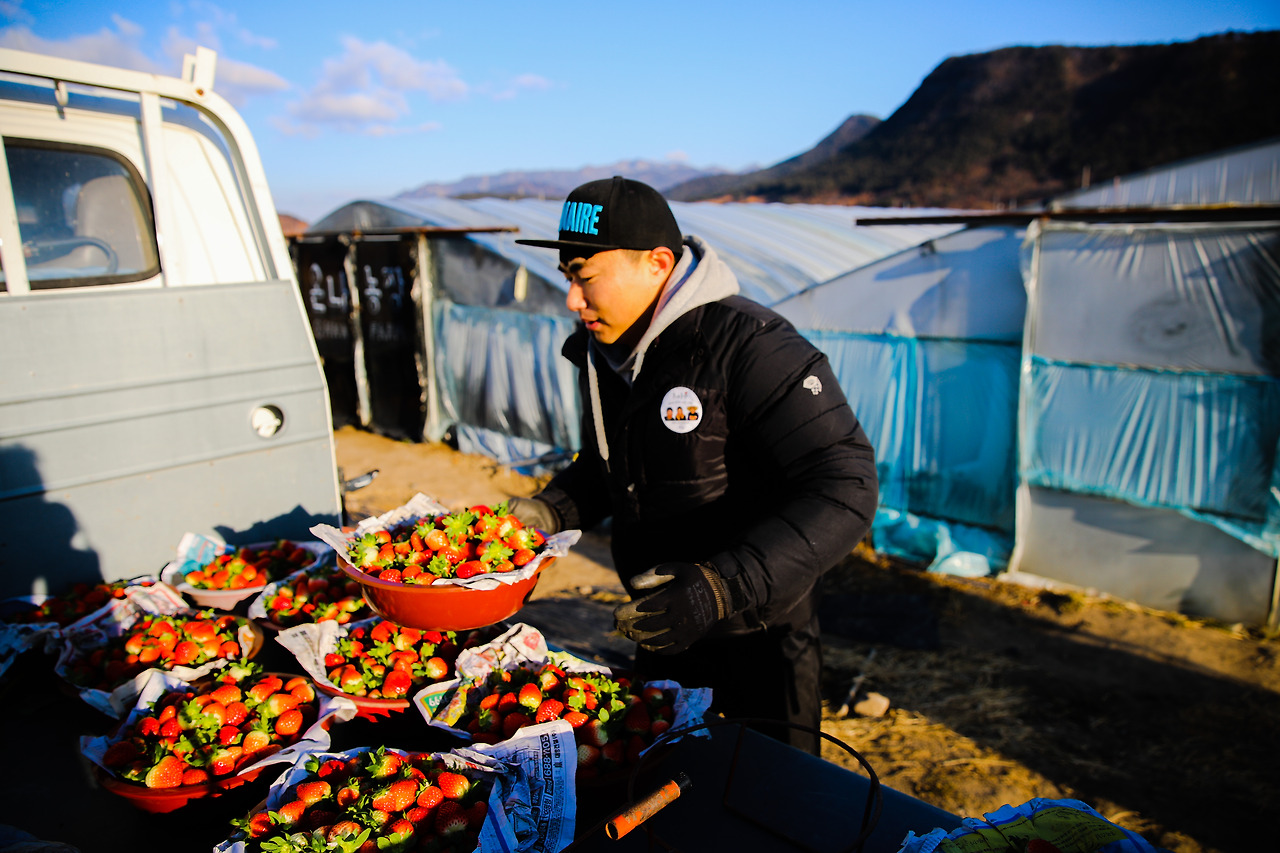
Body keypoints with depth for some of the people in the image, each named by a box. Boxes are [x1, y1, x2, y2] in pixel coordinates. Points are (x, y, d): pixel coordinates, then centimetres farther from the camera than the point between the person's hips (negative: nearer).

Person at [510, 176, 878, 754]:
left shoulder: (749, 346, -25)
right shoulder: (601, 350, 0)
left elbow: (844, 490, -30)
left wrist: (724, 587, -38)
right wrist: (550, 510, -3)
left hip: (758, 639, -7)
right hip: (662, 633, 7)